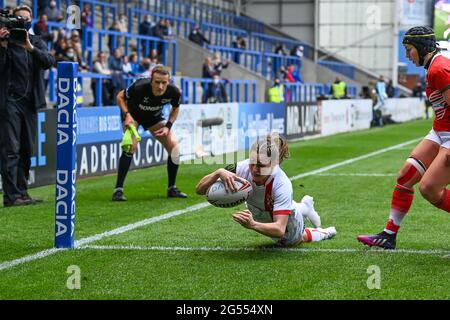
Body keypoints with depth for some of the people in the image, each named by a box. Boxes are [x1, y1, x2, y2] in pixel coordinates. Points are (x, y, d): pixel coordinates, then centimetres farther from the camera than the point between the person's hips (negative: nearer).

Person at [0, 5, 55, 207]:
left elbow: (48, 62, -7)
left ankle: (22, 192, 14)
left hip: (30, 102, 5)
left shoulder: (37, 42, 12)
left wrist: (30, 47, -22)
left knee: (27, 150, 8)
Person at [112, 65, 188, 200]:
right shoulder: (139, 87, -38)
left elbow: (175, 109, -4)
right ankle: (118, 190, -21)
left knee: (173, 145, -7)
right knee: (131, 145, -26)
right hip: (133, 114, -4)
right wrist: (127, 115, -31)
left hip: (154, 117, 4)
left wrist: (168, 126, -16)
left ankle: (172, 189, 10)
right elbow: (120, 97, -17)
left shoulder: (174, 92, -29)